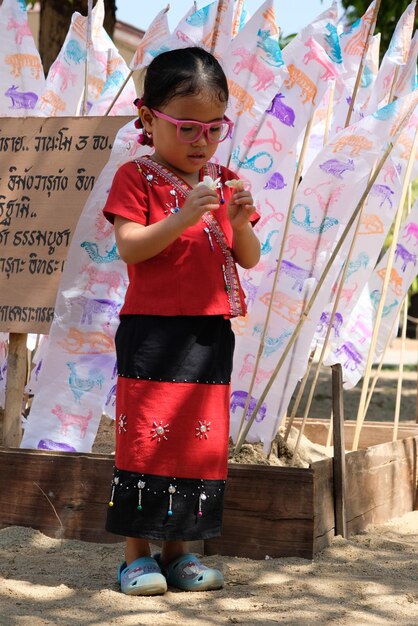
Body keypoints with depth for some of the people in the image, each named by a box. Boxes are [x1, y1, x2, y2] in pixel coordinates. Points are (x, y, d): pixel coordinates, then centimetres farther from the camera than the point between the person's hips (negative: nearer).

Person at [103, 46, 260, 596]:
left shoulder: (225, 183, 12)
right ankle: (137, 556, 9)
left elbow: (249, 260, 10)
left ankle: (178, 551, 19)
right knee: (146, 438, -2)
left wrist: (239, 221, -10)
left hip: (210, 334, 5)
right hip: (152, 331, -5)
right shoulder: (136, 178, -2)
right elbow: (129, 247, -14)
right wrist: (183, 217, -26)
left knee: (200, 441, 7)